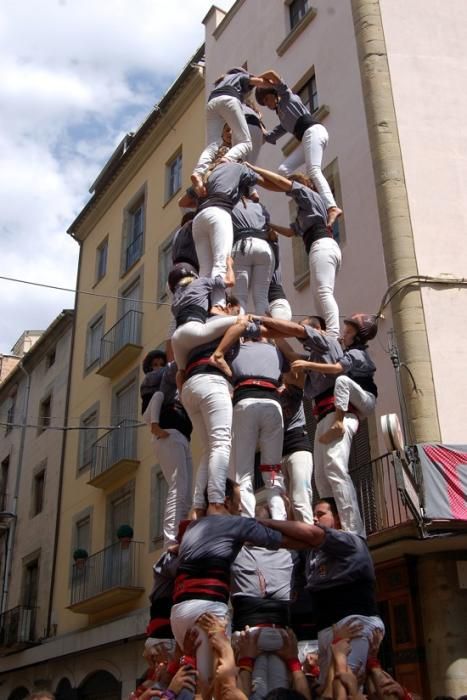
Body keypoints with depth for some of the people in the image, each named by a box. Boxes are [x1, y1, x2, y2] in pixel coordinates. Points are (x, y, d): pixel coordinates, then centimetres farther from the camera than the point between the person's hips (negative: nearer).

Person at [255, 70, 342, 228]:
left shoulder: (287, 97, 17)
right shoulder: (283, 122, 34)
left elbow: (272, 74, 7)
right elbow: (269, 138, 34)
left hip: (313, 131, -8)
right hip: (307, 138, 8)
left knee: (313, 171, -26)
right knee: (283, 170, -5)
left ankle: (332, 208, -43)